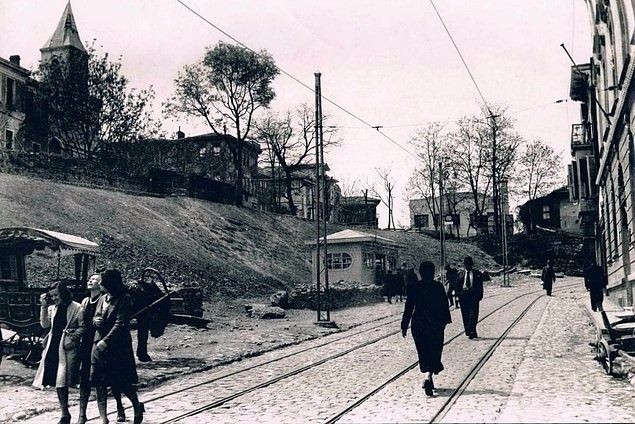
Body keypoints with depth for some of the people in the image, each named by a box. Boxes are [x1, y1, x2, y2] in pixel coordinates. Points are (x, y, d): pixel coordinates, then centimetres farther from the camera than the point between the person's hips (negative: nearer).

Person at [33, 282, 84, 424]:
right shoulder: (52, 308, 13)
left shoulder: (76, 307, -5)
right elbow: (44, 324, 3)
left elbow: (83, 327, -7)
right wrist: (43, 307, -4)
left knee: (62, 381, -6)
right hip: (54, 347, 6)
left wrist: (72, 337, -16)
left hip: (69, 348, -6)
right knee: (58, 382, 6)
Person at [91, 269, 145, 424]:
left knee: (123, 382, 2)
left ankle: (137, 407, 27)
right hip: (99, 344, 7)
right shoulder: (102, 299, 12)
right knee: (99, 383, 2)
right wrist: (95, 320, -1)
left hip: (118, 346, -6)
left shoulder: (124, 299, -9)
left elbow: (120, 324, -16)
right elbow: (95, 318, 23)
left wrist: (106, 341, -21)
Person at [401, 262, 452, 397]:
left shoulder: (414, 287, -3)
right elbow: (444, 305, 1)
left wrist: (404, 326, 3)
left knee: (424, 352, 14)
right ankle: (428, 377, -21)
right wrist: (446, 320, 16)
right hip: (435, 324, -2)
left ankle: (429, 380, 22)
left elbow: (409, 307, -2)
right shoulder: (438, 286, -6)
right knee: (434, 351, 1)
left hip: (418, 324, 2)